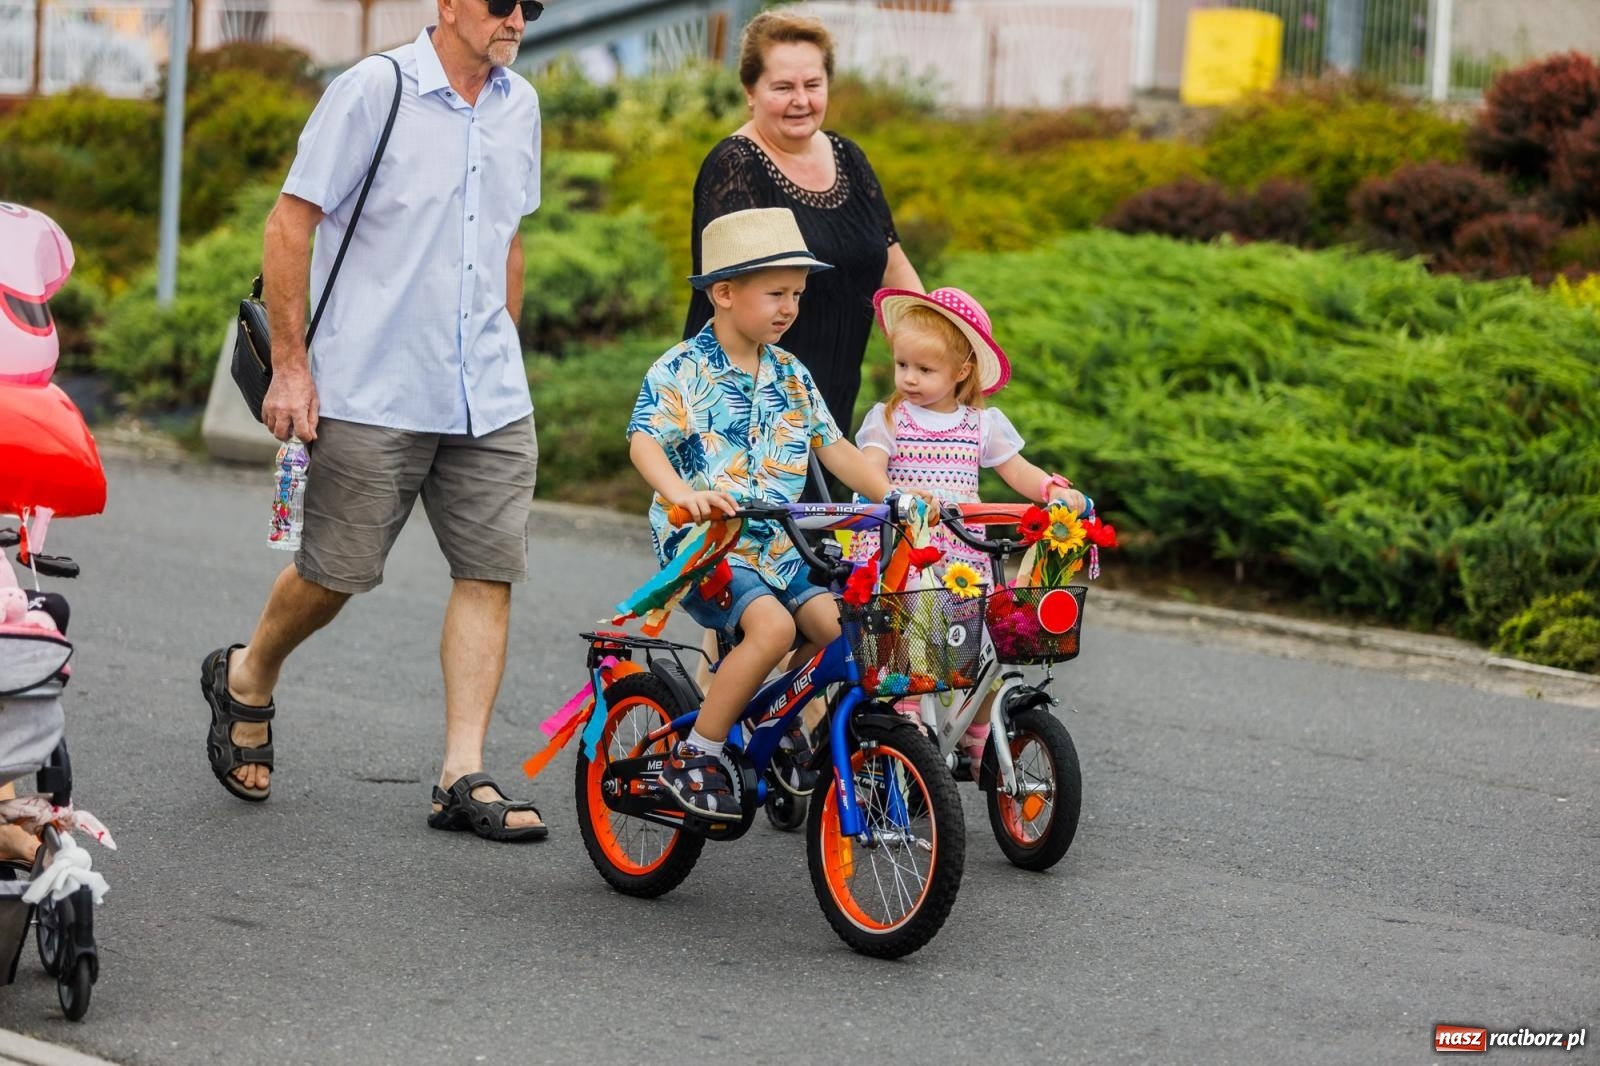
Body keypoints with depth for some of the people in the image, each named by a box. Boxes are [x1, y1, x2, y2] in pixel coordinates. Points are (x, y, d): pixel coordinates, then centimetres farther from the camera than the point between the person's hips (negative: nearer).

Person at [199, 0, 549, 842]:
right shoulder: (373, 90, -9)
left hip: (490, 400, 5)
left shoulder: (518, 107, 10)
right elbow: (290, 225, -8)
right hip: (372, 393, -5)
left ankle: (464, 774, 0)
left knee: (491, 570, -2)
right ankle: (246, 680, 31)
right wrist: (290, 367, -10)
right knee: (338, 570, 2)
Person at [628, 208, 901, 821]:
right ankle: (693, 759, -18)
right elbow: (644, 441, -20)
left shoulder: (790, 376, 13)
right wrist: (681, 493, -40)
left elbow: (833, 447, 17)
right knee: (772, 626, -30)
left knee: (835, 625, -16)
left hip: (778, 548, 6)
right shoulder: (682, 370, -7)